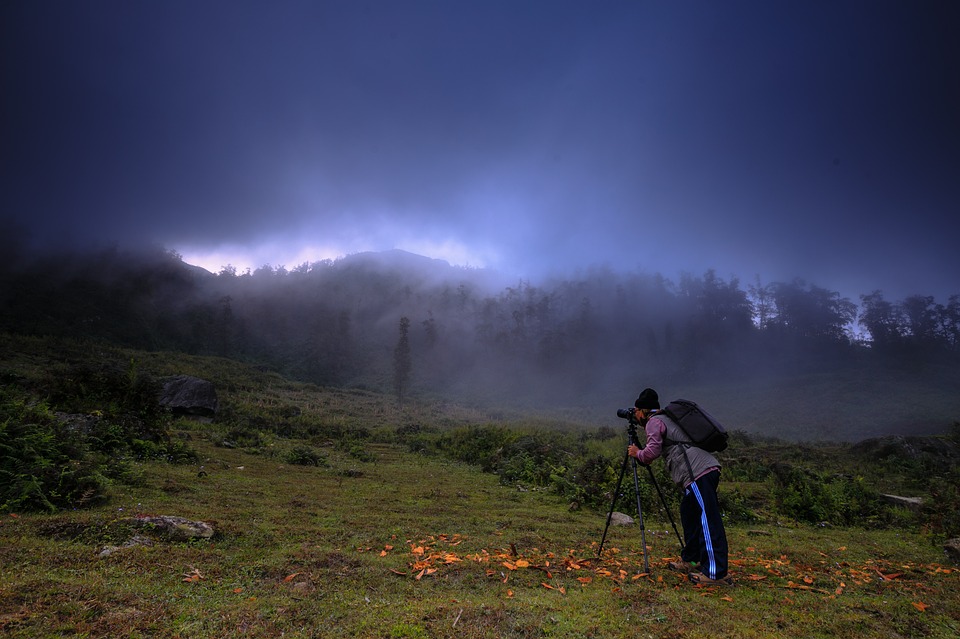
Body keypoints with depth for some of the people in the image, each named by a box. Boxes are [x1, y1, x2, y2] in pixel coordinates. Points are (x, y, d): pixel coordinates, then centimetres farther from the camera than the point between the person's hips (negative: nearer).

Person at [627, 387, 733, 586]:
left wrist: (637, 453, 6)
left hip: (698, 474, -10)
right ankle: (690, 560, 25)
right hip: (706, 471, 10)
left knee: (707, 521, -10)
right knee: (689, 515, 17)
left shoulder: (654, 422, -1)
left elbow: (652, 451, -12)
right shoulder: (667, 419, 27)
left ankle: (716, 573, -8)